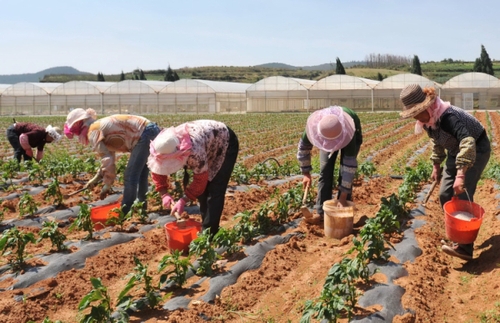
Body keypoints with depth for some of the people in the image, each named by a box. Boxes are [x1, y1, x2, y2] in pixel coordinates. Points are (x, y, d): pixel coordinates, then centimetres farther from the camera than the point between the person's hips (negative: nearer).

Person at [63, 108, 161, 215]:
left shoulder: (93, 131, -6)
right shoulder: (101, 126, 24)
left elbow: (107, 159, -13)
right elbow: (109, 158, 29)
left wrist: (107, 185, -4)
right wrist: (96, 178, 27)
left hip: (145, 135, -10)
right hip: (152, 130, 10)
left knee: (130, 176, -3)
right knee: (140, 174, 22)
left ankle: (125, 213, 4)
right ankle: (141, 206, 32)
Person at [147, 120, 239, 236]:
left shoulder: (194, 150, -44)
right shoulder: (165, 147, -23)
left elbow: (200, 179, -30)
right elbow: (157, 170, -6)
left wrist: (183, 200, -28)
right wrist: (164, 194, -16)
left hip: (225, 142, -7)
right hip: (209, 146, 8)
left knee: (215, 190, -14)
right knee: (202, 189, 10)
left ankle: (209, 232, -9)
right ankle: (206, 225, 24)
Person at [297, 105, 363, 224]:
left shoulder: (348, 132, -46)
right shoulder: (313, 127, -39)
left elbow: (350, 164, -42)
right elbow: (303, 147, -16)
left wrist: (343, 196, -41)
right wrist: (306, 173, -13)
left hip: (351, 136, -2)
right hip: (327, 134, 2)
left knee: (345, 172, -14)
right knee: (325, 171, -7)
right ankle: (321, 212, -2)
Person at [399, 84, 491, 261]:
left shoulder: (448, 116, -34)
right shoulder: (427, 119, -7)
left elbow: (468, 143, -46)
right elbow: (436, 142, 13)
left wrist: (460, 175, -53)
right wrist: (436, 166, 11)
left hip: (477, 149, -9)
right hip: (456, 151, 9)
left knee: (462, 195, -18)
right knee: (445, 195, 4)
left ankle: (465, 248, -18)